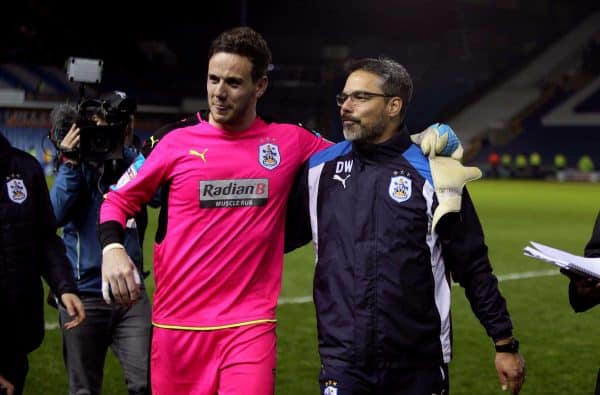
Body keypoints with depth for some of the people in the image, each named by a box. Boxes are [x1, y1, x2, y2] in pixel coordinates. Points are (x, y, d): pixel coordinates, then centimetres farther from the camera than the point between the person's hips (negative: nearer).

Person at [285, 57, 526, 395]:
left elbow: (474, 268, 0)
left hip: (418, 366, -1)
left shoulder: (432, 176, -3)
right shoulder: (321, 168, 4)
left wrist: (506, 344, 0)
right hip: (342, 363, 2)